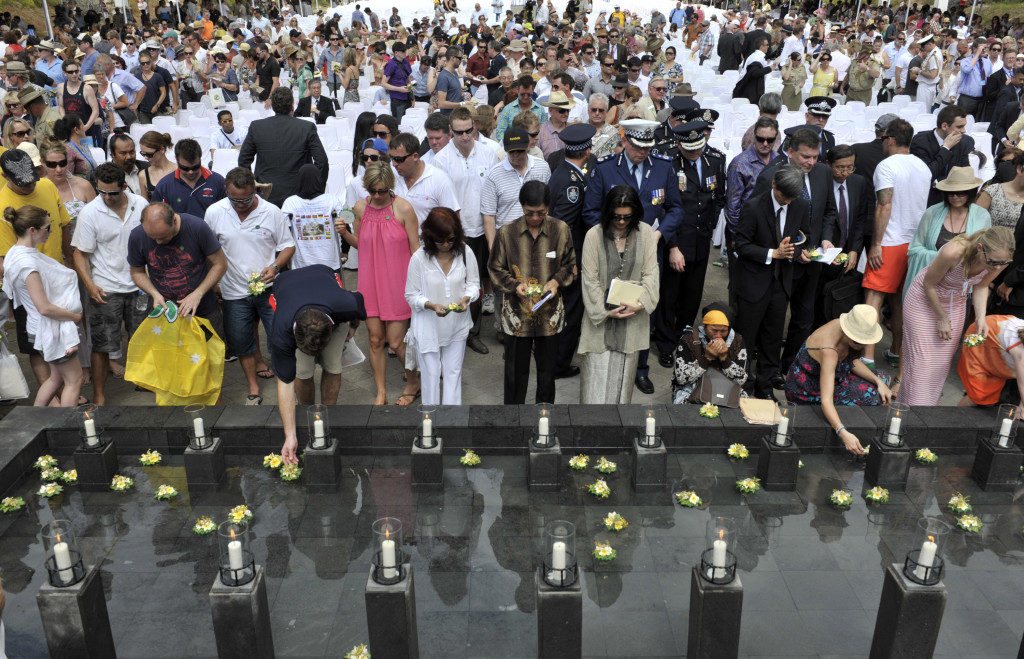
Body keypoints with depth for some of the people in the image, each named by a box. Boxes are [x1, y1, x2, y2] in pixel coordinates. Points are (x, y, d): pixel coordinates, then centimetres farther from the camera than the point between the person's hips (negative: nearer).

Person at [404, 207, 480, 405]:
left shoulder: (465, 252, -12)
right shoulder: (419, 258, -17)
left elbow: (473, 283, 0)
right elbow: (411, 295, -10)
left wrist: (466, 298, -22)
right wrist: (431, 305, -28)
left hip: (457, 324, 2)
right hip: (428, 326, -2)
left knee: (453, 372, 14)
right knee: (431, 373, 9)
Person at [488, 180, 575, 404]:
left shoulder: (560, 230, -5)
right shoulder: (506, 233, -8)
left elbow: (569, 265, 6)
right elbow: (495, 269, 1)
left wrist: (556, 281, -14)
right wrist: (514, 285, -17)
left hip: (549, 312, 1)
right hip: (516, 312, -1)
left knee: (547, 368, 14)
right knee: (516, 369, 10)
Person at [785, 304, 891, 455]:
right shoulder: (829, 351, -38)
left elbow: (852, 361, 5)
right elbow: (826, 400, -45)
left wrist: (879, 381, -9)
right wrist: (843, 433, -56)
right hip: (807, 393, -8)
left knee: (879, 378, 6)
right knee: (870, 393, -20)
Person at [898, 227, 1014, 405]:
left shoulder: (1000, 261, -23)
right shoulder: (953, 252, -39)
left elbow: (981, 286, -2)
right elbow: (929, 285, -22)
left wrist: (981, 317, -16)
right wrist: (942, 318, -12)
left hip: (956, 303, 5)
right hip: (924, 299, -5)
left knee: (943, 359, 11)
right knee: (921, 359, -5)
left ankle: (930, 403, 29)